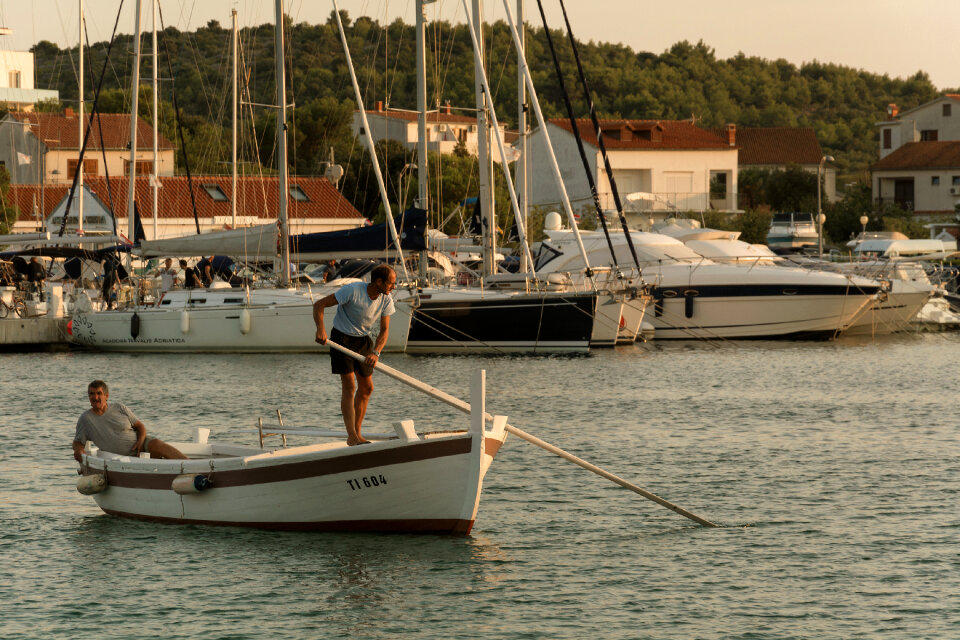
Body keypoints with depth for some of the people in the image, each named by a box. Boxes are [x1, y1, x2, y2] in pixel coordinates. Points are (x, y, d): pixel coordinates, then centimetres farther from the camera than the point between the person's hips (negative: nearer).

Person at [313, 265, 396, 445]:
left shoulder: (386, 301, -8)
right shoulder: (352, 291, -25)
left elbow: (384, 330, -9)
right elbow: (319, 305, -23)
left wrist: (375, 352, -27)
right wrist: (321, 329, -38)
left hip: (363, 340, 6)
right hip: (342, 338, -6)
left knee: (367, 387, 7)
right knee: (349, 385, -15)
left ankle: (357, 434, 18)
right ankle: (352, 437, -19)